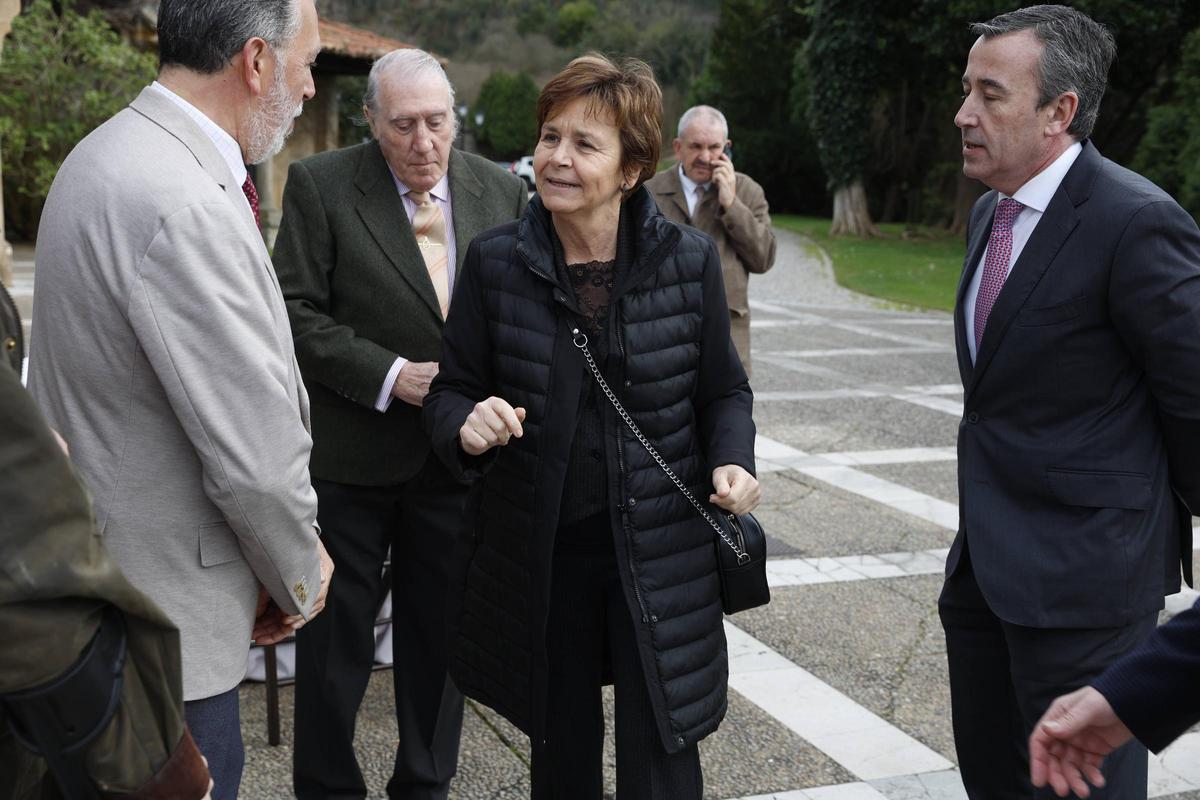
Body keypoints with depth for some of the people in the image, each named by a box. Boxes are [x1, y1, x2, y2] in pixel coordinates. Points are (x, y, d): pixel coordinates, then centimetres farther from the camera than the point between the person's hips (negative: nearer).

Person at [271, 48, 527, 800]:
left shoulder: (502, 190, 3)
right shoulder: (319, 186, -7)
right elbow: (297, 312, -11)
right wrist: (390, 376, -19)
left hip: (460, 449, 3)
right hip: (353, 450, -3)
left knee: (442, 626, 15)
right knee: (338, 631, 10)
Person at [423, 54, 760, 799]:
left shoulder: (689, 259, -7)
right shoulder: (495, 261, -6)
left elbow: (724, 391, 4)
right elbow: (451, 391, 1)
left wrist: (734, 462, -15)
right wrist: (465, 424, -22)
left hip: (661, 550, -1)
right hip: (538, 551, 1)